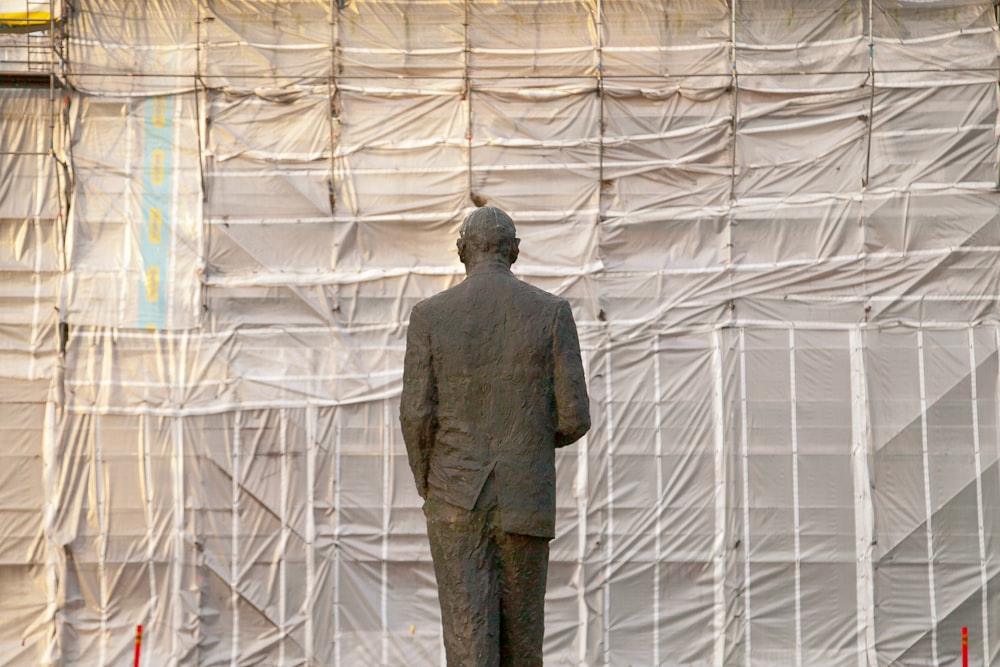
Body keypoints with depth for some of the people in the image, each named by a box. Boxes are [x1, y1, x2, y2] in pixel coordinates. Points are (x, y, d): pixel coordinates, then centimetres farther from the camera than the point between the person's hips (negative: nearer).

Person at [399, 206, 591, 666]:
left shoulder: (429, 315, -4)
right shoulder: (552, 312, -3)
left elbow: (417, 415, -7)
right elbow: (574, 418, -4)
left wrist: (426, 486, 10)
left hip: (457, 499, -1)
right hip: (526, 501, 1)